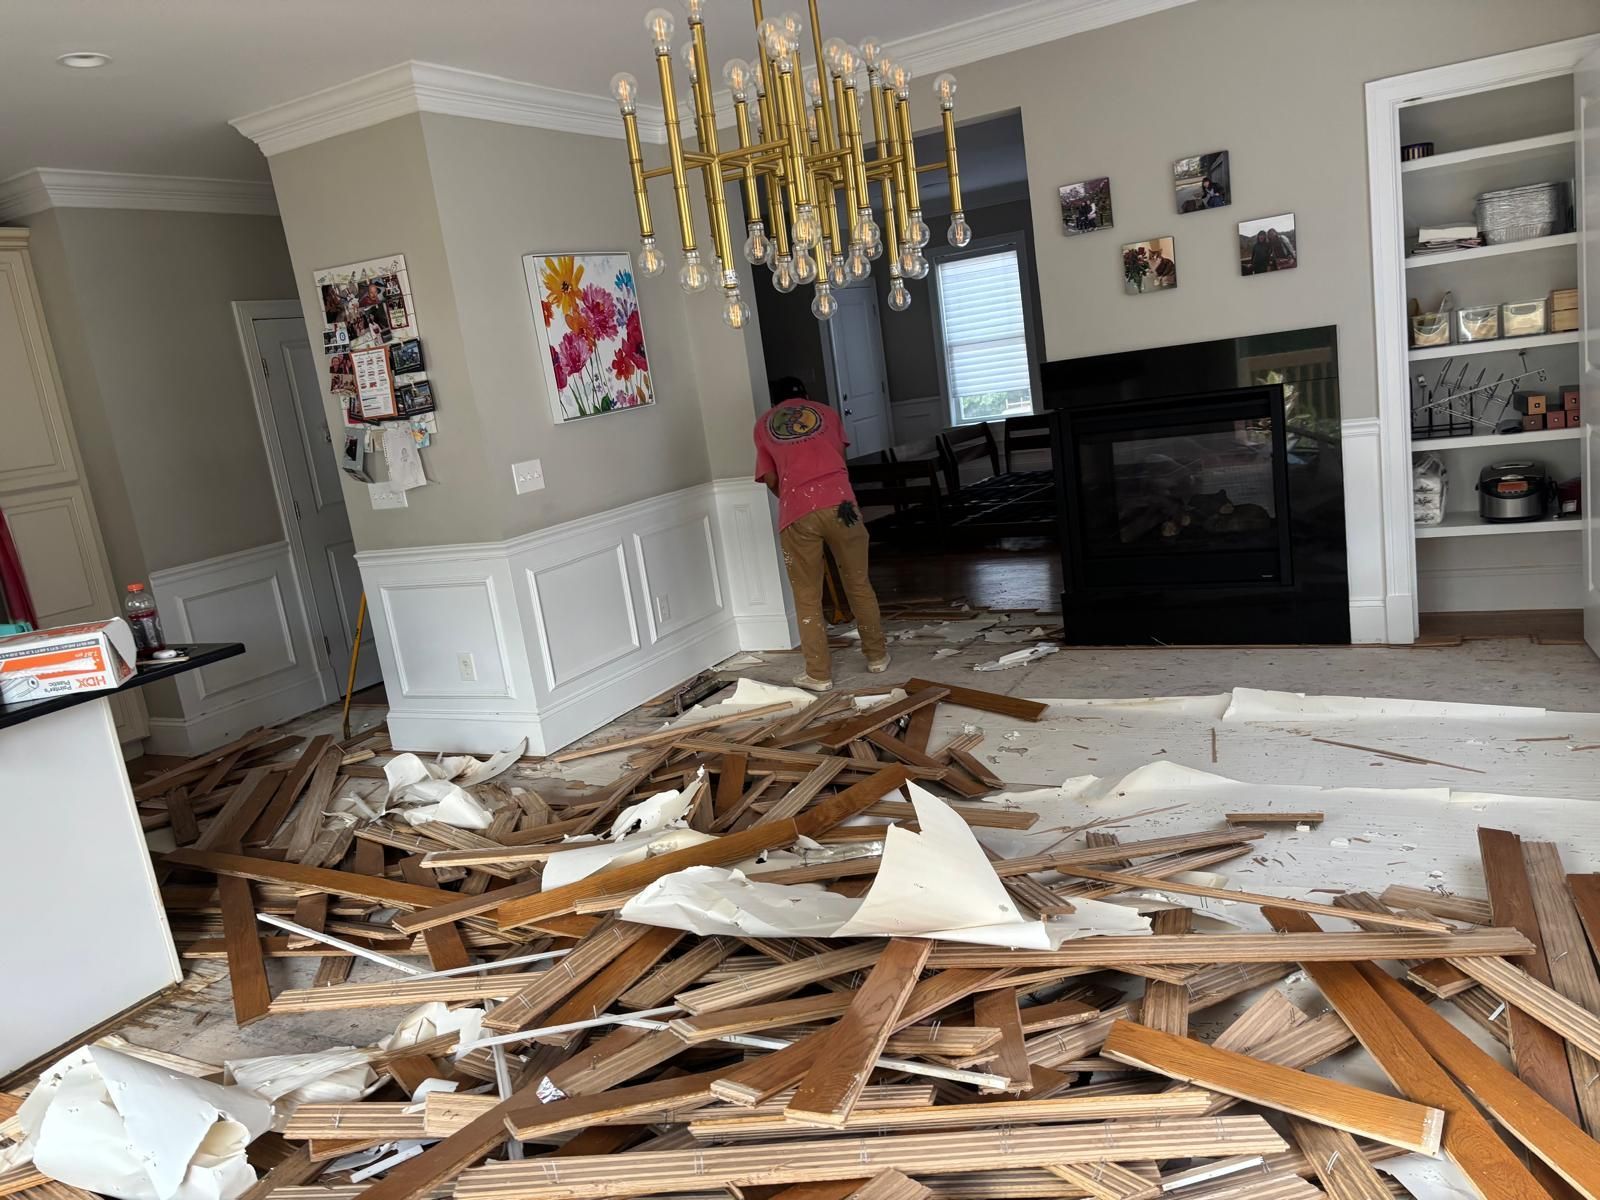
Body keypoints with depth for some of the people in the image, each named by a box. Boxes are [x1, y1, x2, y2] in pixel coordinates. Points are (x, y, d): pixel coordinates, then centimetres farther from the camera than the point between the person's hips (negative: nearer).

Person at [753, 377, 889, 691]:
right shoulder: (825, 411, 23)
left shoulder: (763, 424, 21)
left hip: (796, 513, -1)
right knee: (858, 585, 18)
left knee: (807, 598, 10)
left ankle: (819, 674, 14)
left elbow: (770, 478, 17)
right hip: (839, 502, 1)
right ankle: (877, 655, 29)